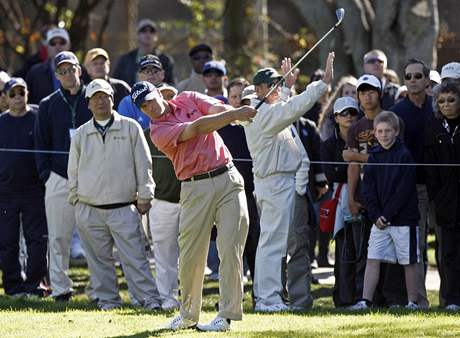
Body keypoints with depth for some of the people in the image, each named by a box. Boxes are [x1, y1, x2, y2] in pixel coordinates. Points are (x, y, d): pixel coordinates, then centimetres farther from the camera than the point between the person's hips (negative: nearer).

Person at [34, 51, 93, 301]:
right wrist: (46, 175, -1)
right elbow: (42, 143, 10)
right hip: (59, 178, 1)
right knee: (58, 238, 1)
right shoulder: (48, 105, 9)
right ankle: (60, 288, 5)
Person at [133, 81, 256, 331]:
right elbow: (197, 128, -18)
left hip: (228, 179, 2)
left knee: (230, 249, -7)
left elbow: (218, 108, -5)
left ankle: (227, 315, -6)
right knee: (191, 254, 0)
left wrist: (235, 113, -29)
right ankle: (188, 314, 17)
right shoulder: (158, 132, -5)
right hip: (196, 187, -2)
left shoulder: (188, 99, 11)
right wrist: (235, 114, -25)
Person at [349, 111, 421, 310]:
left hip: (403, 218, -5)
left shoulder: (404, 156, -6)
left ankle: (412, 301, 10)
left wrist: (387, 215, -14)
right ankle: (366, 301, -4)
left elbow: (404, 190, -11)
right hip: (379, 219, 5)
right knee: (372, 259, -2)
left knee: (409, 262, 3)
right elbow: (368, 189, 5)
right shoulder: (373, 157, 9)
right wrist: (375, 215, -8)